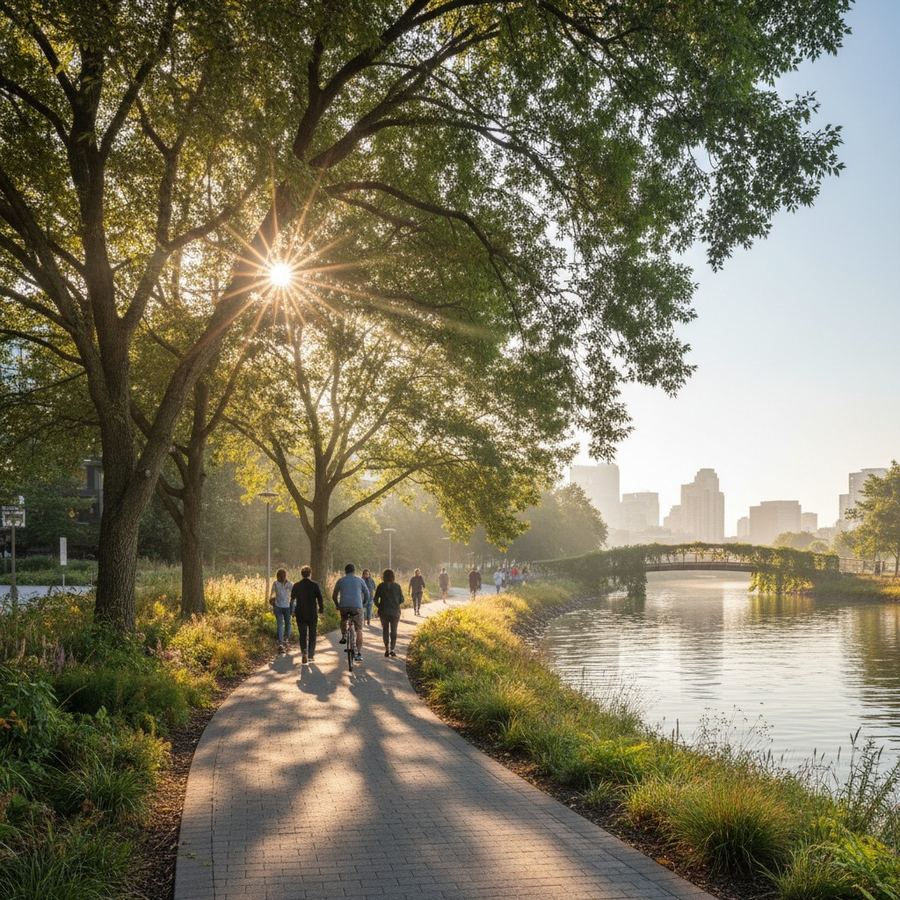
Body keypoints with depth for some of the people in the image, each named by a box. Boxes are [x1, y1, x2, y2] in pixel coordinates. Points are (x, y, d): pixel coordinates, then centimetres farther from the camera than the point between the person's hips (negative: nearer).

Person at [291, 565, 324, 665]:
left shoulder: (296, 585, -1)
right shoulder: (315, 585, -8)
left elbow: (292, 599, 10)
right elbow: (320, 598, -8)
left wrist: (293, 609, 29)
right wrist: (321, 608, 9)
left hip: (300, 614, 1)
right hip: (312, 613, -1)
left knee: (303, 635, 6)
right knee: (312, 634, 13)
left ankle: (304, 653, -14)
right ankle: (311, 655, 13)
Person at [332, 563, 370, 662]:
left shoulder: (340, 580, 14)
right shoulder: (359, 580, 12)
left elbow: (334, 596, 19)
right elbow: (367, 593, 14)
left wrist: (337, 605, 35)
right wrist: (364, 604, 30)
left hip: (344, 606, 1)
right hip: (357, 606, -1)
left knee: (343, 620, 36)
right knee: (358, 630, 4)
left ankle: (343, 636, 19)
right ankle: (359, 653, -3)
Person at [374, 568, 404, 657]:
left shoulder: (381, 586, -5)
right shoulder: (397, 586, -4)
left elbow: (375, 599, -6)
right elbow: (401, 600, -1)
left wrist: (379, 607, 12)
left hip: (383, 612, 0)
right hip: (395, 611, 0)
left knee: (385, 630, 13)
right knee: (393, 630, 9)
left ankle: (387, 649, 5)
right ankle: (392, 649, -1)